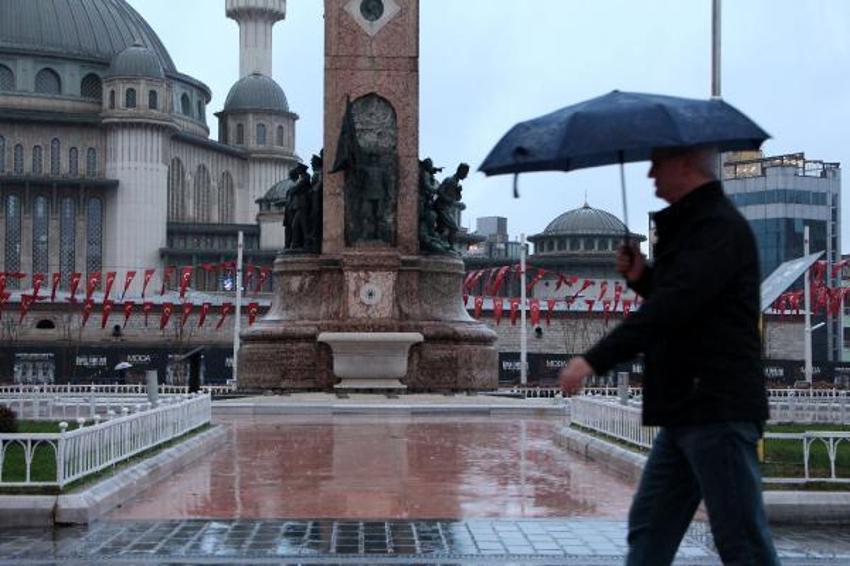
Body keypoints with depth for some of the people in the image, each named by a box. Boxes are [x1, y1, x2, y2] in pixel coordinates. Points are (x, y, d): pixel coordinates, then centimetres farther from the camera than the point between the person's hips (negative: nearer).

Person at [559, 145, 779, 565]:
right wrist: (641, 277, 9)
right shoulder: (689, 224, 19)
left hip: (718, 408, -11)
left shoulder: (719, 227, -14)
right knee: (648, 531, 11)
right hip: (687, 408, 11)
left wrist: (595, 360, -26)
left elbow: (671, 308, -25)